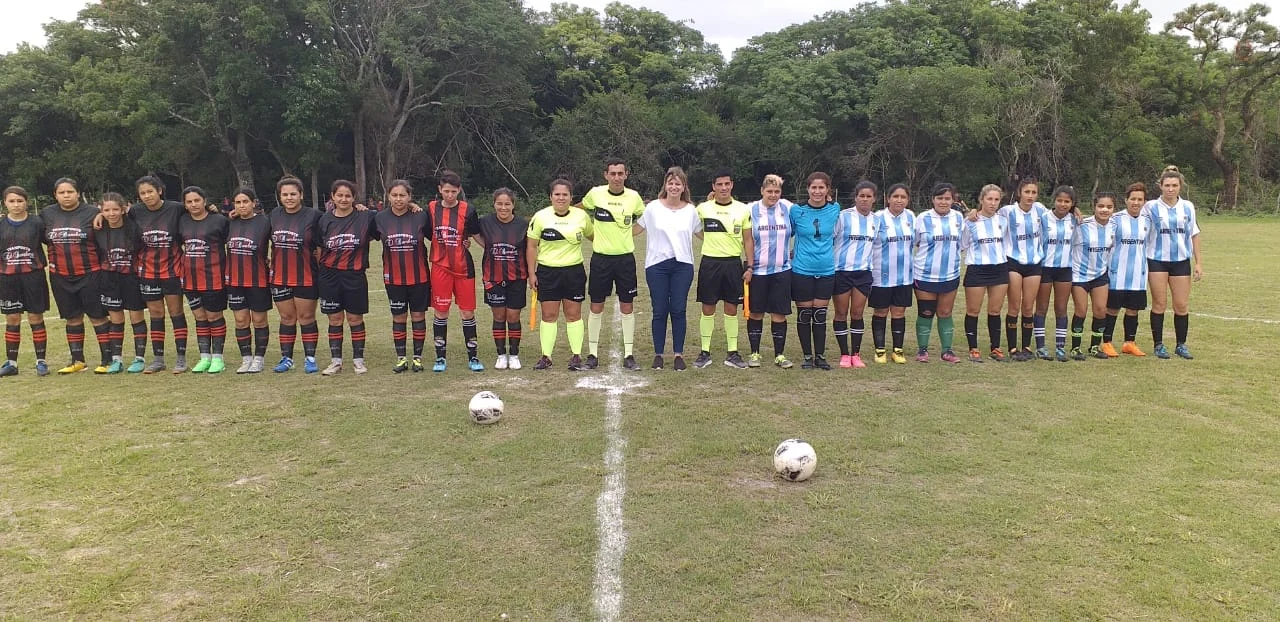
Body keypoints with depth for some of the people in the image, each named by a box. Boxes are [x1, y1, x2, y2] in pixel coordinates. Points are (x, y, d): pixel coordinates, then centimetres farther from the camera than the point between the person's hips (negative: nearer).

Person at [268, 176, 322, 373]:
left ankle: (310, 358, 12)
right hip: (280, 278, 4)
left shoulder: (313, 216, -8)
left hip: (306, 278, -4)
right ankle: (286, 358, 20)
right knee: (286, 318, 12)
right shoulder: (274, 216, 6)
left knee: (306, 317, 4)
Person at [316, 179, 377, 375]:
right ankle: (335, 361, 15)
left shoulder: (365, 217, -4)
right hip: (330, 276, 2)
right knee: (335, 319, 7)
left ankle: (358, 360, 16)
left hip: (355, 276, -2)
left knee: (355, 319, 5)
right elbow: (320, 249, 11)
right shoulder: (324, 220, 4)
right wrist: (319, 272, 9)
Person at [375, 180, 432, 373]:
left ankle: (417, 357, 17)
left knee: (418, 316, 6)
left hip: (419, 276, -1)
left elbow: (434, 237, 6)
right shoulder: (380, 218, -2)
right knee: (398, 317, 8)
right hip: (393, 277, 1)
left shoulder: (421, 216, -6)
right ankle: (401, 358, 18)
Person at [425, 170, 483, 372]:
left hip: (463, 268, -1)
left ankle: (473, 357, 14)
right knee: (441, 312, 5)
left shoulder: (468, 210, -5)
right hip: (440, 267, 1)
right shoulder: (431, 209, 1)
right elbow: (425, 235, 14)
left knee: (468, 312, 3)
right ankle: (440, 357, 16)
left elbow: (478, 235, 5)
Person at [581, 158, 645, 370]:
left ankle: (629, 355, 13)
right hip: (600, 258, -1)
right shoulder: (595, 193, -4)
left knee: (627, 307, 4)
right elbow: (579, 210, 15)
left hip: (625, 259, 1)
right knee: (596, 308, 4)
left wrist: (624, 233, 6)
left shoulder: (634, 197, -2)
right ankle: (592, 354, 14)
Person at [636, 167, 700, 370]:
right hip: (657, 265, -1)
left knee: (679, 310, 1)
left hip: (683, 265, 1)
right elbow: (634, 230, 8)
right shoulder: (653, 208, 2)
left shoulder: (691, 210, 6)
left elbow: (704, 234, 13)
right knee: (660, 311, 2)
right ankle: (658, 354, 14)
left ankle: (678, 354, 11)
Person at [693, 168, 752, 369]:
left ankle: (732, 353, 14)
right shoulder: (703, 208, 0)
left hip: (733, 263, 1)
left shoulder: (742, 210, 3)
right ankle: (705, 352, 12)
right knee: (708, 308, 3)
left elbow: (747, 240, 7)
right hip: (709, 262, -1)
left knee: (731, 308, 6)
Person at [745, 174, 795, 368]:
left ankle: (779, 355, 13)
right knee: (755, 312, 6)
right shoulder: (752, 210, -1)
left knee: (779, 313, 4)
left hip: (782, 270, 1)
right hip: (757, 270, -1)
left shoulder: (788, 208, 2)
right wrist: (748, 267, -6)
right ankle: (754, 353, 17)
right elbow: (748, 241, -1)